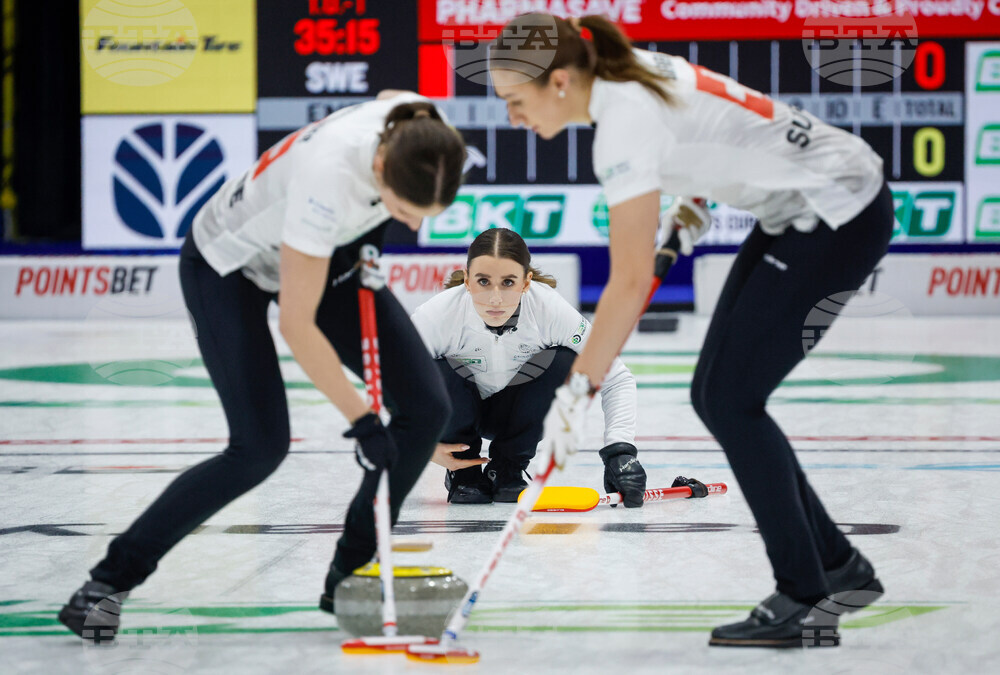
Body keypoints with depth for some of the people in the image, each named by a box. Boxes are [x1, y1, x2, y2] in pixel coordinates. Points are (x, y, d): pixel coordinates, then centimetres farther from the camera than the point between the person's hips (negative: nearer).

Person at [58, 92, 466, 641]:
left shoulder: (421, 131, -26)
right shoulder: (330, 170, -43)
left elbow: (388, 97, 4)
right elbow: (296, 324, -35)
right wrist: (361, 420, -31)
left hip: (324, 253, 7)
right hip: (229, 263, -7)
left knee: (426, 408, -6)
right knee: (260, 448, -18)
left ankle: (350, 579, 8)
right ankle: (110, 579, -4)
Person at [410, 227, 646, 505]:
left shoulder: (551, 310, -29)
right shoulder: (436, 316, -32)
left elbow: (616, 379, -21)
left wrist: (620, 450, -34)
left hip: (517, 414, 1)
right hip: (458, 412, -1)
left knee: (567, 365, -27)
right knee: (436, 375, -33)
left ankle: (508, 468, -5)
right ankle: (463, 470, -3)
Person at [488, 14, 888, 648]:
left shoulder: (626, 122, -25)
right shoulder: (631, 70, 1)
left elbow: (631, 282, -26)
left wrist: (578, 390, -24)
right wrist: (694, 197, 11)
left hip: (840, 218, -10)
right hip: (801, 209, 10)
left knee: (731, 399, -9)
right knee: (716, 394, 8)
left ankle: (805, 604, -4)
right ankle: (840, 567, 17)